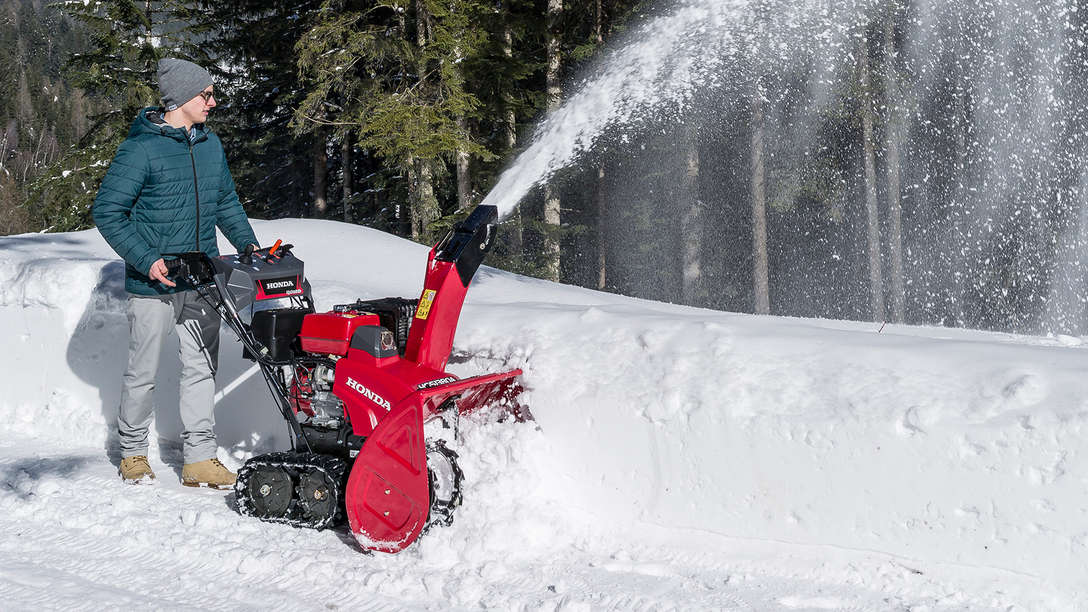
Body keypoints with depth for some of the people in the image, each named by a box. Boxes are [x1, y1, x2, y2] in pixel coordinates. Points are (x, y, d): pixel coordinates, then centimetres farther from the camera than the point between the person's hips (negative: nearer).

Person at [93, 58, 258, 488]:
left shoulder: (210, 145, 9)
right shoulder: (141, 149, -12)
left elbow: (226, 202, 22)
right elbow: (107, 211, -11)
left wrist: (247, 244, 7)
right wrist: (146, 260, -19)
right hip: (153, 285, -6)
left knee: (202, 368, 6)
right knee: (143, 373, 5)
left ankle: (200, 459, 11)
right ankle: (133, 453, 21)